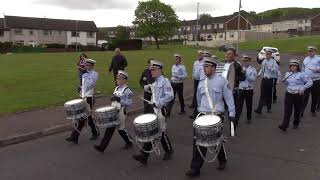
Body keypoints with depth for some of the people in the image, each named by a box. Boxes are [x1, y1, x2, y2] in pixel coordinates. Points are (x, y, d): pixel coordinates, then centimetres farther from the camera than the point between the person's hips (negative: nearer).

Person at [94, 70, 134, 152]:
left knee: (121, 129, 6)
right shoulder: (117, 88, 11)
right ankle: (102, 147, 8)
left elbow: (129, 103, -15)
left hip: (121, 111, -7)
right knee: (110, 128, 6)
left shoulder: (127, 90, -13)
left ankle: (130, 142, 30)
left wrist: (119, 100, -24)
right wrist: (113, 98, -1)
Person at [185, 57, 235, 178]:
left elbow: (229, 98, -3)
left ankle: (222, 161, 37)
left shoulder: (222, 81, -3)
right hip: (203, 115, 4)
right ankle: (195, 168, 4)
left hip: (217, 115, -4)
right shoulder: (201, 84, 11)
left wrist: (232, 113, -6)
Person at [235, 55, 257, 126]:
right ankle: (236, 121, -4)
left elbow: (252, 79, -15)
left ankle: (249, 118, 34)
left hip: (249, 90, -1)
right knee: (238, 106, -4)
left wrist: (246, 74, -22)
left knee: (249, 105, 13)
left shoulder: (253, 70, -2)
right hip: (241, 89, 1)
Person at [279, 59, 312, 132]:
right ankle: (284, 125, -12)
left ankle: (296, 123, 29)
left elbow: (310, 82, -4)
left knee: (297, 110, 10)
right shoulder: (287, 74, 9)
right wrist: (284, 81, 0)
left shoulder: (301, 74, -6)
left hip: (298, 95, -3)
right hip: (289, 94, 3)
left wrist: (303, 88, -11)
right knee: (287, 110, -6)